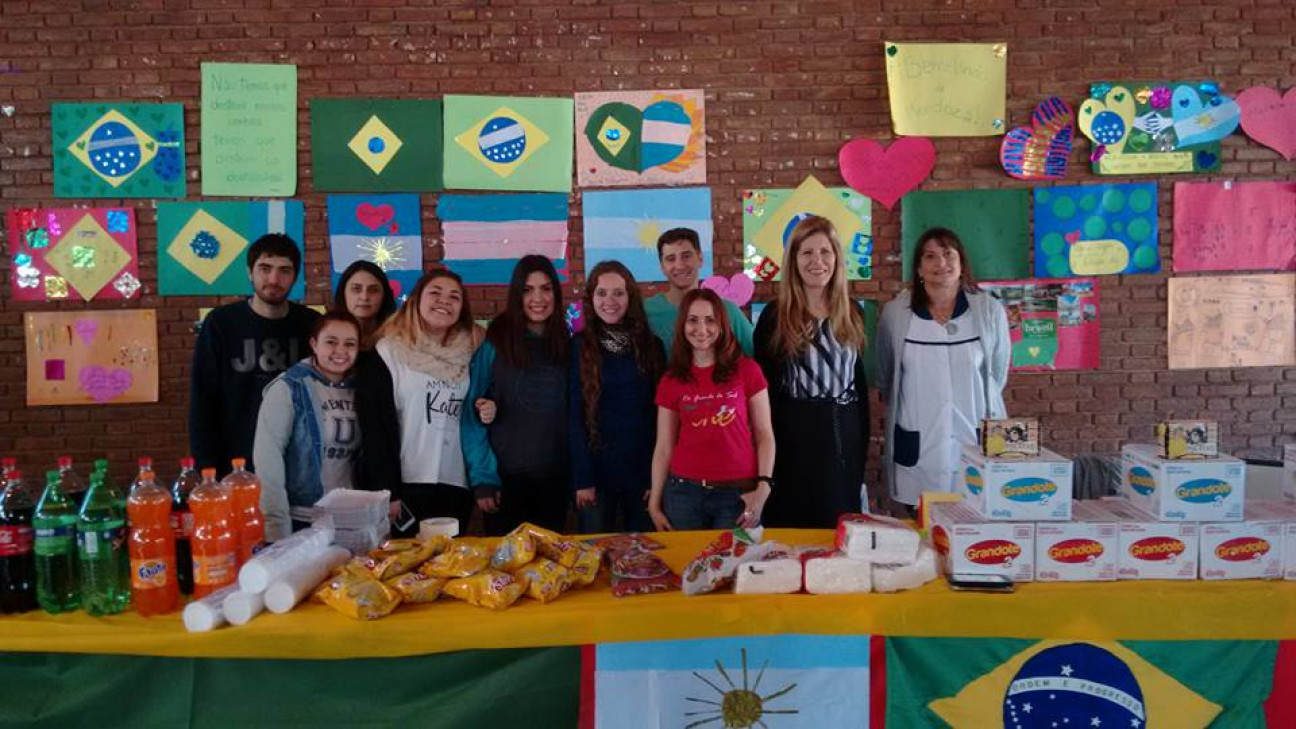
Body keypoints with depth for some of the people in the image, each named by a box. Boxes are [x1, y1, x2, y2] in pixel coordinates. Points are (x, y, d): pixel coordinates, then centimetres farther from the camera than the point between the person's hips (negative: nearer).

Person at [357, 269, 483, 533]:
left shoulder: (469, 353, 10)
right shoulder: (388, 352, -4)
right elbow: (374, 426, -8)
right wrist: (385, 490, -13)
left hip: (456, 485, 4)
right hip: (405, 484, -4)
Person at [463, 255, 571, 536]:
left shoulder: (567, 346, 4)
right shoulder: (495, 344, -7)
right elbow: (472, 415, -6)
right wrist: (482, 477, -13)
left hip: (555, 477, 3)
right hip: (505, 476, -3)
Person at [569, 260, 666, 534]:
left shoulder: (651, 346, 3)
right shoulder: (579, 347, -2)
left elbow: (661, 413, 2)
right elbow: (574, 415, -4)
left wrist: (658, 476, -3)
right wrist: (582, 478, -9)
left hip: (643, 470, 2)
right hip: (597, 471, -1)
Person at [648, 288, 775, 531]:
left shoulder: (747, 370, 0)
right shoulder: (671, 381, 5)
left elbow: (764, 435, 0)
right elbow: (664, 447, 7)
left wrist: (763, 488, -10)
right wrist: (654, 503, 5)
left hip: (738, 493, -1)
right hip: (684, 492, 2)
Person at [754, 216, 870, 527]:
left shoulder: (852, 313, 7)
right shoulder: (775, 316, -4)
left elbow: (860, 380, 13)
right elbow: (764, 387, -3)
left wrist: (863, 445, 10)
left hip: (845, 438, 4)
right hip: (795, 439, -4)